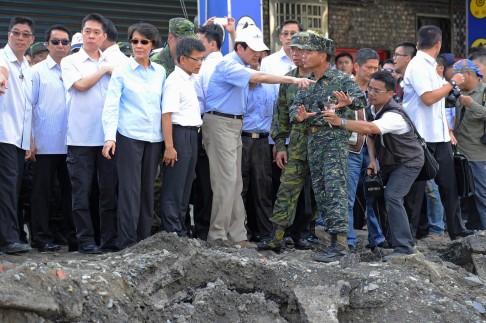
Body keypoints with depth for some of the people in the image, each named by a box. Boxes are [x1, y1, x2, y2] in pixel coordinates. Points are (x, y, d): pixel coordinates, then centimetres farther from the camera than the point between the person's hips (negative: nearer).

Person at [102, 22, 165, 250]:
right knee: (130, 189, -7)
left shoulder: (160, 72, 11)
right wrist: (109, 137, -14)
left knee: (148, 189, 7)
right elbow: (111, 105, -4)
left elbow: (163, 104, 15)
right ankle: (127, 243, -4)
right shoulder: (122, 71, 0)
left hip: (154, 137, 4)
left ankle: (144, 238, 13)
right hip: (129, 136, -4)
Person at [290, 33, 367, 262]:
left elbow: (362, 98, -14)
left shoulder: (341, 79, -3)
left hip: (335, 138, -8)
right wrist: (299, 114, -13)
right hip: (313, 140, 8)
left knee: (335, 188, -15)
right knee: (320, 191, 7)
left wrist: (348, 102, -36)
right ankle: (334, 239, 13)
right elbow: (294, 106, 12)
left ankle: (340, 241, -17)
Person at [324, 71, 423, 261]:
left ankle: (403, 248, -22)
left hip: (408, 161, -9)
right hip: (388, 161, 9)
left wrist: (340, 122, -54)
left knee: (392, 197, -24)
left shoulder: (394, 116, -31)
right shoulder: (371, 109, -3)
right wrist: (372, 160, -5)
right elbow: (370, 137, 10)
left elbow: (369, 128, -48)